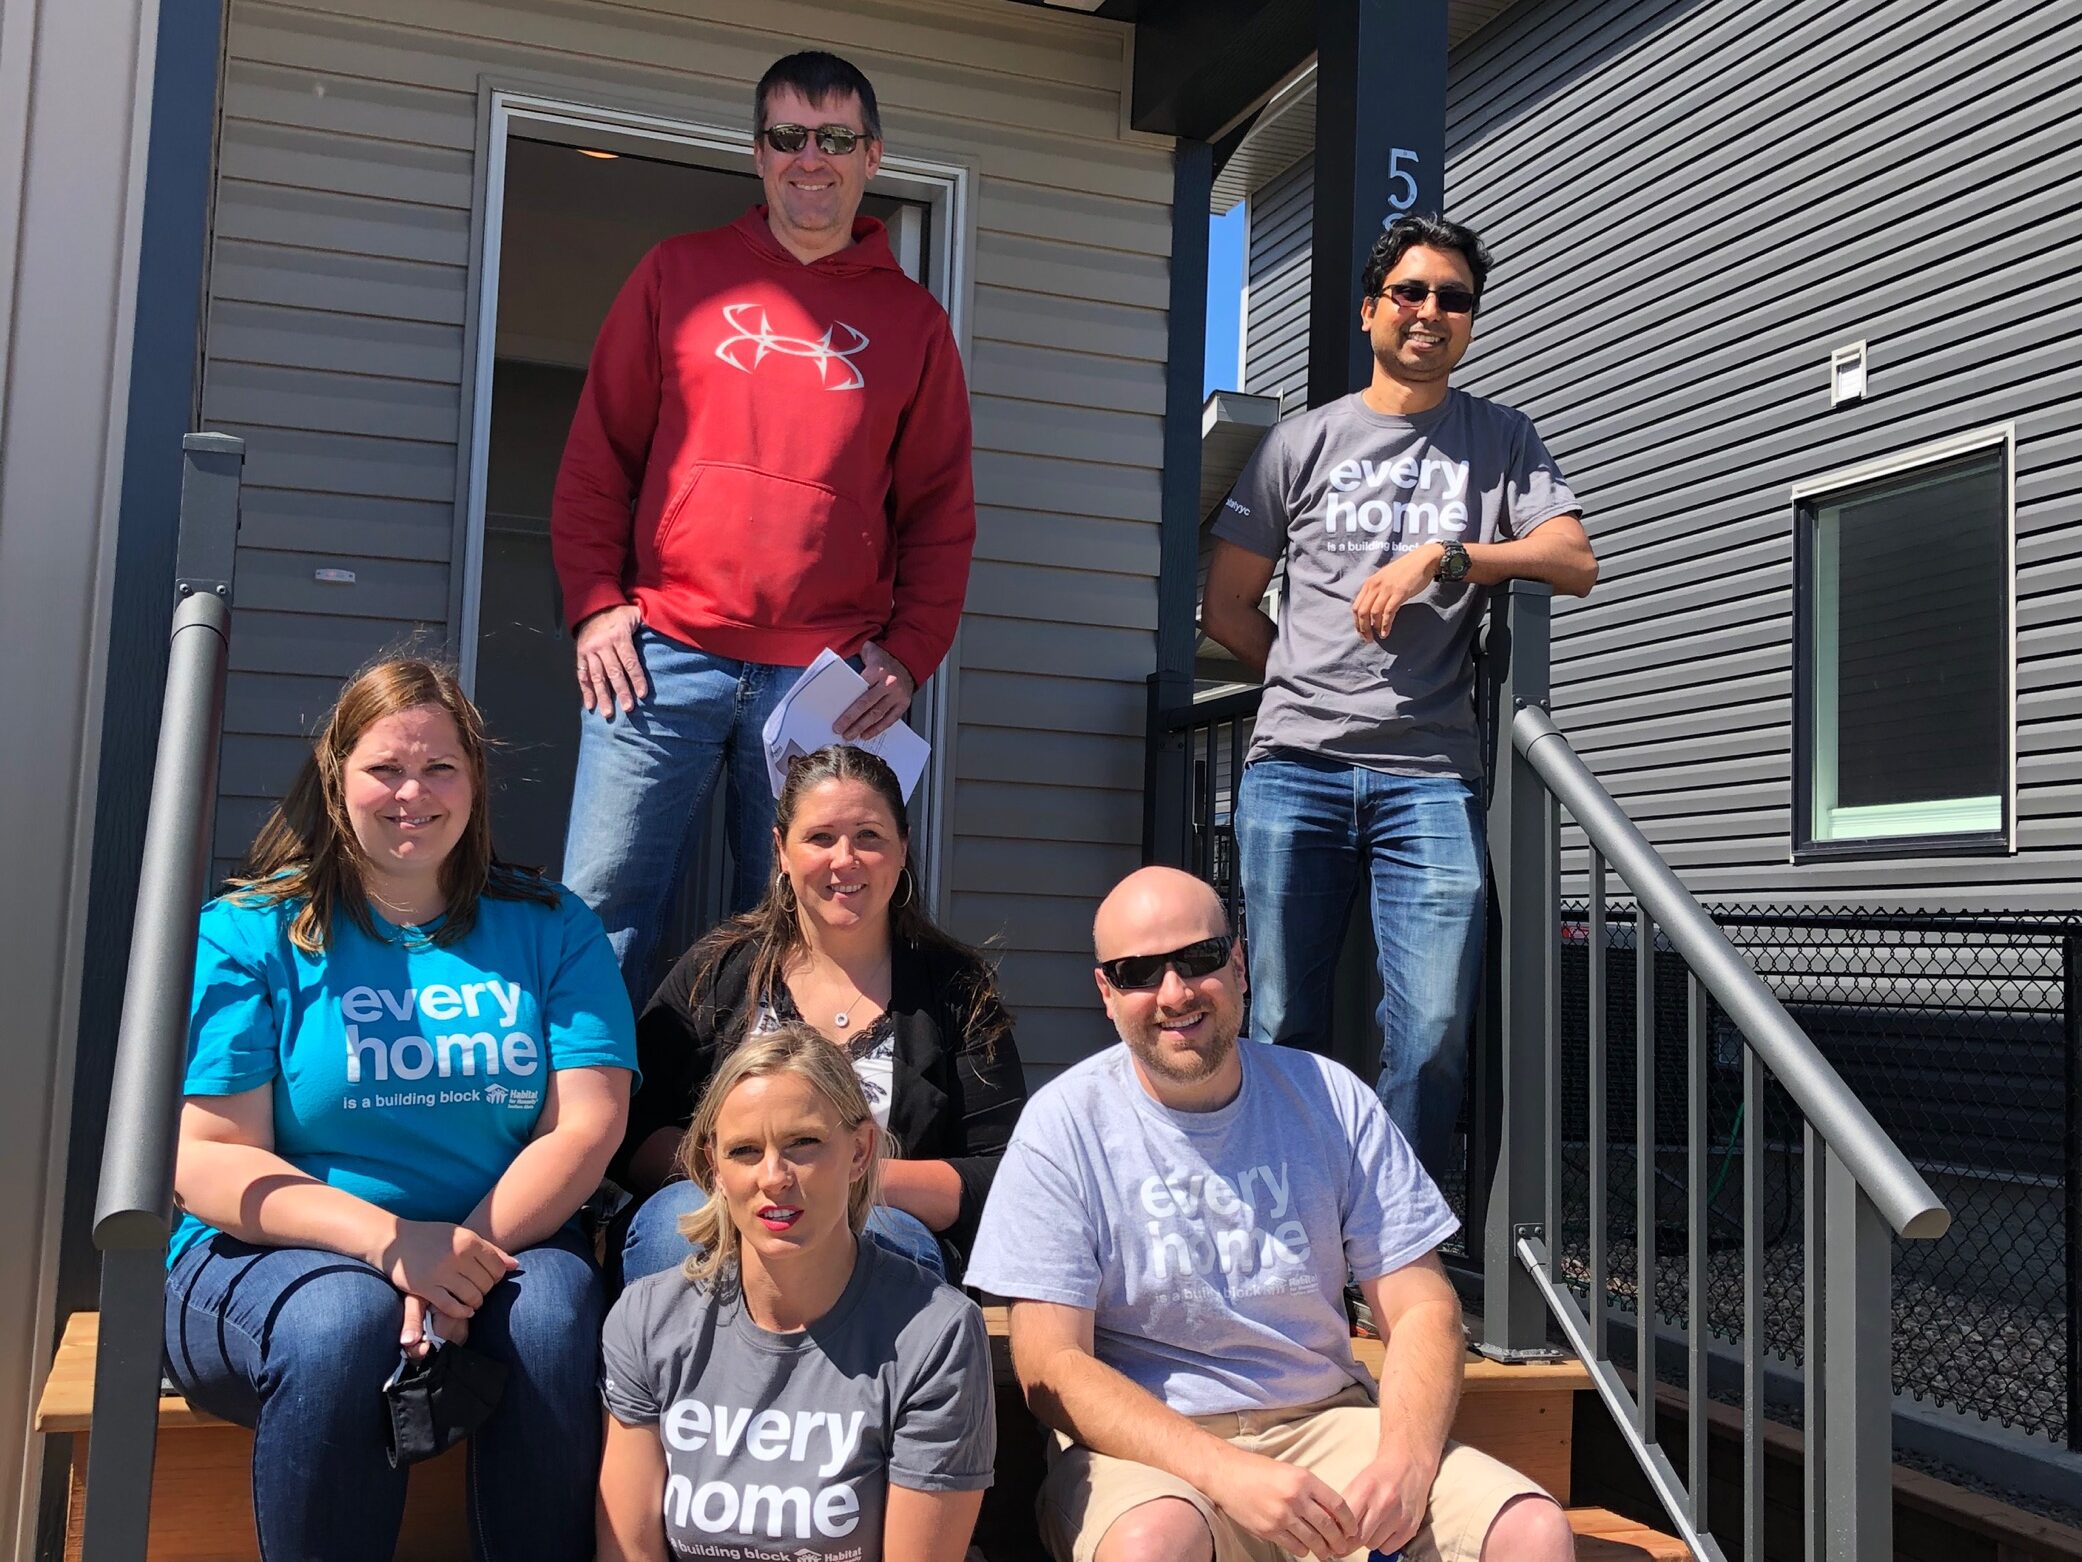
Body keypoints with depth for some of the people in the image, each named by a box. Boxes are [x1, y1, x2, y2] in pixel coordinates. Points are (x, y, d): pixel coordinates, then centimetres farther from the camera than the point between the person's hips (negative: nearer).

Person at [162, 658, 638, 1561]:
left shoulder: (550, 929, 8)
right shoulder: (246, 935, 2)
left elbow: (585, 1127, -2)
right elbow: (205, 1163, -7)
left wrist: (469, 1251, -21)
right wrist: (392, 1242, -22)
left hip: (498, 1243, 2)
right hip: (267, 1257, -1)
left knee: (554, 1308, -31)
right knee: (343, 1319, -34)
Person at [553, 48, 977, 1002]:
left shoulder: (912, 319, 12)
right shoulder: (680, 273, 11)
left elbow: (941, 509, 11)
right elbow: (599, 451, 10)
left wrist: (909, 653, 0)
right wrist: (594, 602, 0)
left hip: (829, 676, 0)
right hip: (660, 654, 0)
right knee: (601, 912, -2)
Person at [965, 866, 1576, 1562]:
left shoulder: (1331, 1099, 2)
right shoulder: (1063, 1125, -7)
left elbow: (1422, 1308, 3)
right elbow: (1051, 1368, -12)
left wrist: (1405, 1460, -17)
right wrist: (1227, 1473, -25)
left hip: (1324, 1420, 3)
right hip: (1145, 1445, -3)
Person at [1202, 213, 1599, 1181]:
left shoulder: (1502, 440, 17)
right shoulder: (1302, 442, 16)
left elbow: (1576, 563, 3)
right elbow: (1227, 604, 18)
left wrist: (1442, 557, -8)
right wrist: (1313, 682, 10)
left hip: (1430, 775, 0)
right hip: (1294, 766, 0)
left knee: (1432, 1037, -9)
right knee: (1281, 1027, 0)